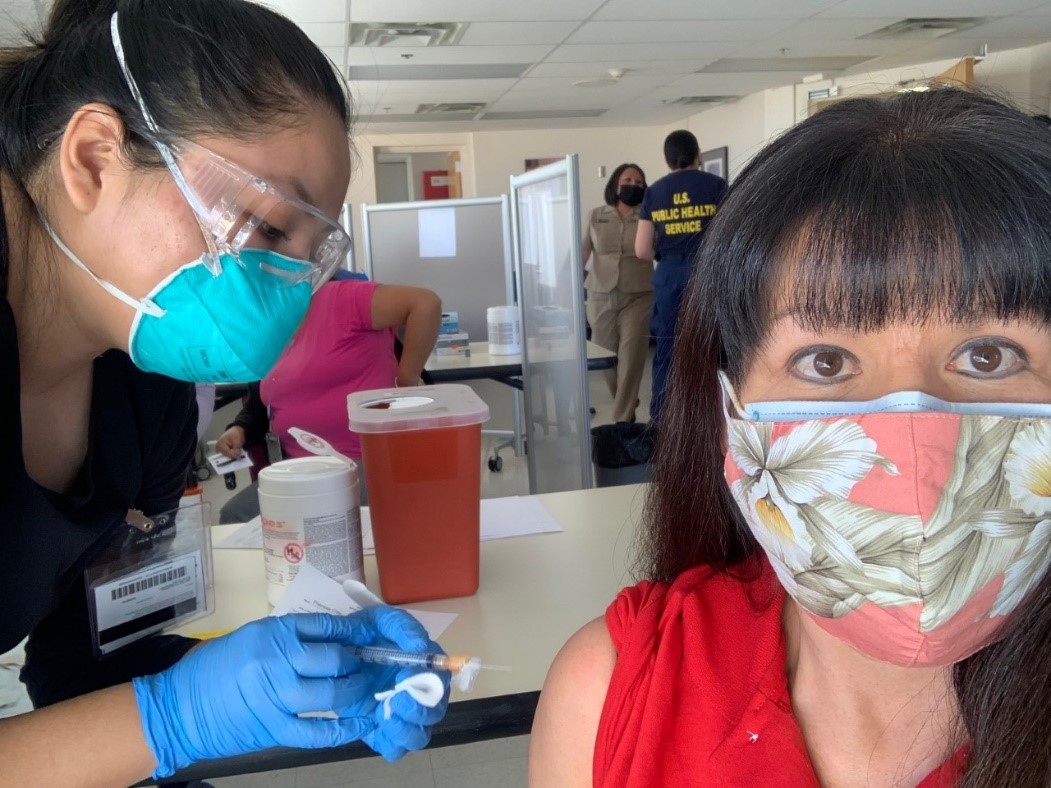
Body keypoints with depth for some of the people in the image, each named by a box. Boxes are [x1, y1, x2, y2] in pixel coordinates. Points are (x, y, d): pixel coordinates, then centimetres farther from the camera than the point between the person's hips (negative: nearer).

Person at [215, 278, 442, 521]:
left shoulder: (339, 298, -11)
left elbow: (426, 303, -22)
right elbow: (259, 405, 25)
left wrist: (406, 385, -17)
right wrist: (240, 429, 3)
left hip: (370, 461, -8)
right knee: (234, 516, -3)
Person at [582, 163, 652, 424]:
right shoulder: (596, 216, 8)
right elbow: (582, 252, 4)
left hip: (637, 297, -2)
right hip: (601, 297, 2)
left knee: (630, 361, -8)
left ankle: (622, 422, -3)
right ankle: (626, 406, 33)